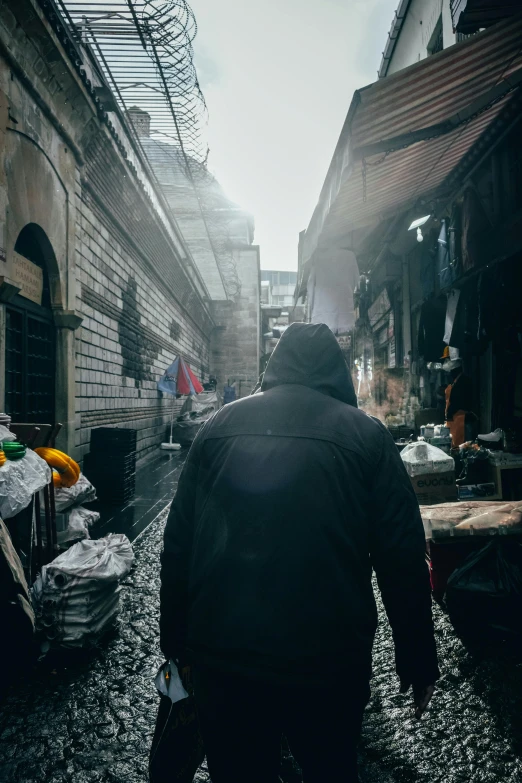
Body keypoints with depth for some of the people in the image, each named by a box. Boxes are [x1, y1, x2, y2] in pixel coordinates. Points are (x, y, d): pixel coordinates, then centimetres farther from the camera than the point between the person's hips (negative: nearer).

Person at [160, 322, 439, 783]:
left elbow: (177, 542, 4)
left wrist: (176, 641, 13)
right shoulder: (366, 435, -5)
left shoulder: (220, 425, 1)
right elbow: (403, 559, -4)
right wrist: (418, 662, 7)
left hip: (222, 659, 2)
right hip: (329, 663, -1)